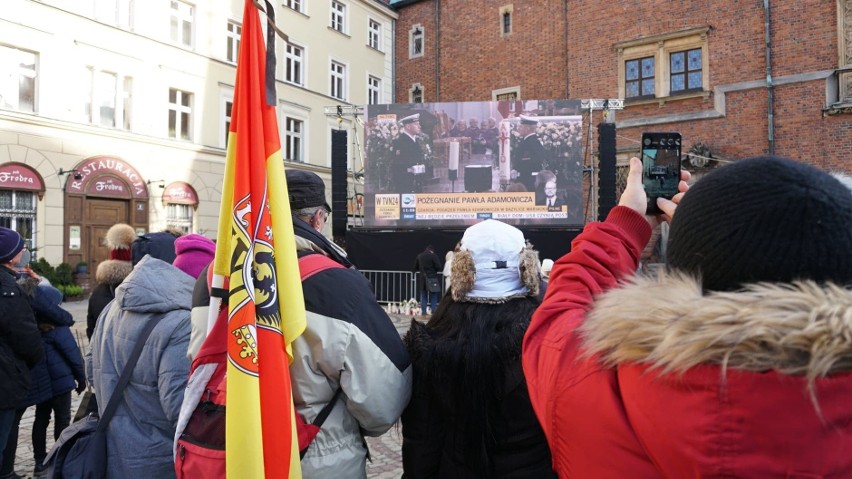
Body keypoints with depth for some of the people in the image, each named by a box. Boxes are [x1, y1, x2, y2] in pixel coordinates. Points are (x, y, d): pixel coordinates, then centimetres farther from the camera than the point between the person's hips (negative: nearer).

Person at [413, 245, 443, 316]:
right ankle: (433, 312, 2)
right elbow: (439, 268, -12)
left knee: (423, 297, 11)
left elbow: (415, 268, 14)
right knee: (433, 297, 4)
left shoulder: (419, 256, 6)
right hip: (432, 279, -4)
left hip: (422, 279, 4)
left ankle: (423, 313, 11)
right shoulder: (433, 256, -10)